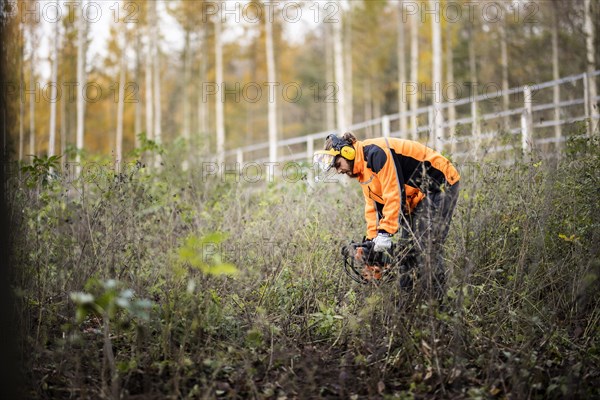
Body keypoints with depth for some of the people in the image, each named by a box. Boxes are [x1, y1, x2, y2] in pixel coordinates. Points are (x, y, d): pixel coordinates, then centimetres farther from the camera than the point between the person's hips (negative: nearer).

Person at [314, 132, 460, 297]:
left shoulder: (375, 153, -24)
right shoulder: (362, 171, 8)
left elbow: (394, 194, -28)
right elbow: (373, 206, 10)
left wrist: (385, 232, -27)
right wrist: (372, 239, 2)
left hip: (440, 184, -10)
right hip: (416, 198, 10)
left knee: (427, 248, -14)